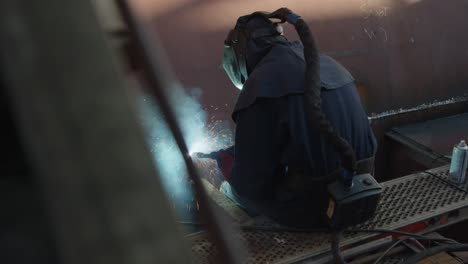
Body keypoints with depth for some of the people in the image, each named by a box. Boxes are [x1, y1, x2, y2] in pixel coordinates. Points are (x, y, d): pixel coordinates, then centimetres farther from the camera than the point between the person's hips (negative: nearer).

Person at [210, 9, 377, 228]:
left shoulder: (262, 82, -18)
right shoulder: (327, 64, 6)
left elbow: (250, 184, -16)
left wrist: (224, 159, 9)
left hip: (311, 209, -7)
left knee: (229, 189, 15)